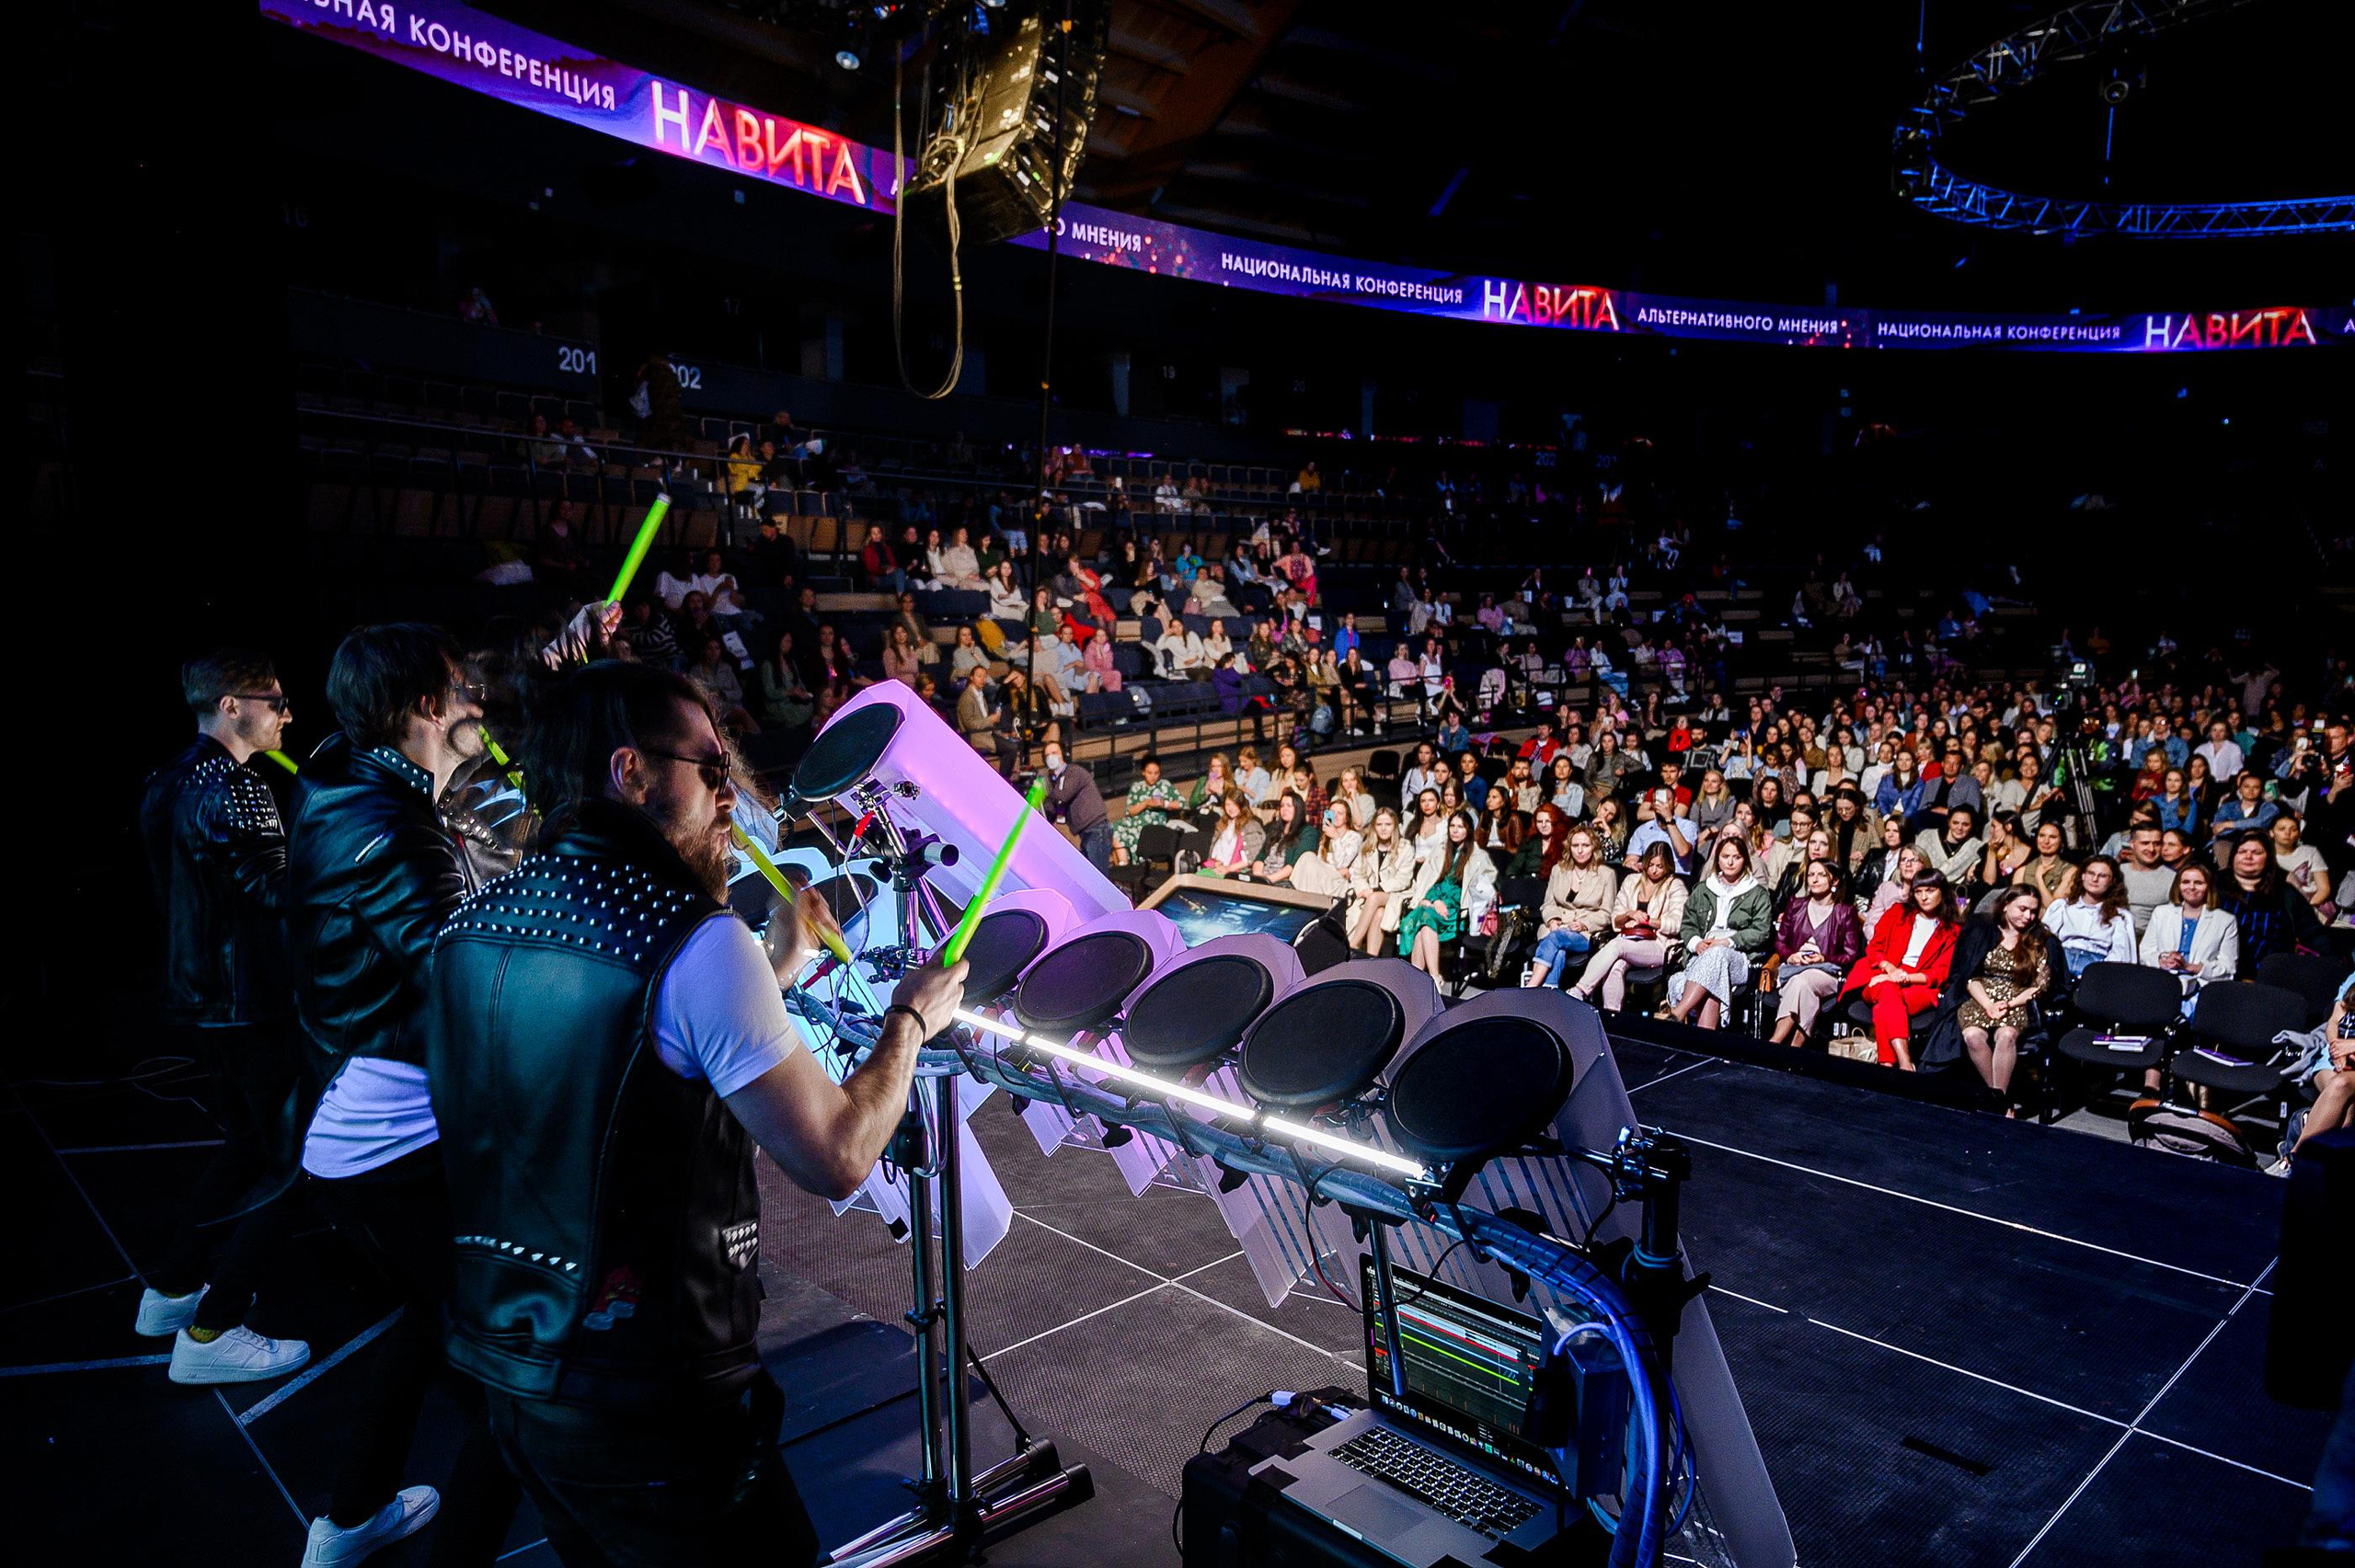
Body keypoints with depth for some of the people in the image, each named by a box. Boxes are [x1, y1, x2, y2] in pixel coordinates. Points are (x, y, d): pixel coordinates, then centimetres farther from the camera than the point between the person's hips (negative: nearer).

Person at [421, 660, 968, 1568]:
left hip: (499, 1360, 7)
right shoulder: (698, 943, -22)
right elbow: (835, 1160, -21)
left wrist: (769, 973, 15)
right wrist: (911, 1019, -6)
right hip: (647, 1402, -7)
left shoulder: (471, 925, 1)